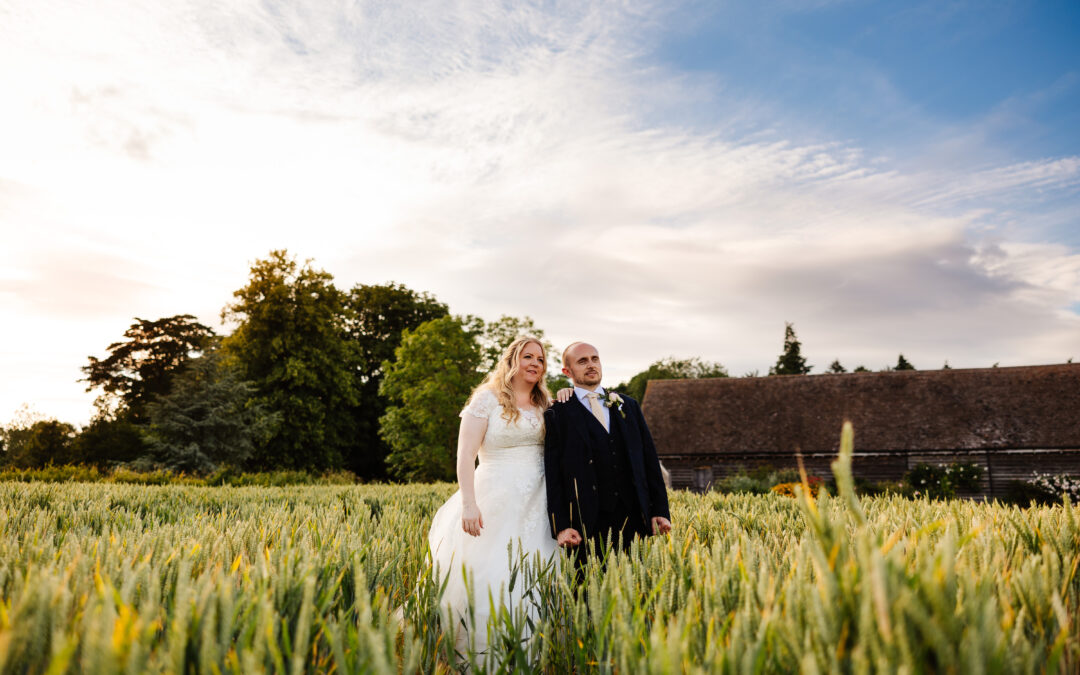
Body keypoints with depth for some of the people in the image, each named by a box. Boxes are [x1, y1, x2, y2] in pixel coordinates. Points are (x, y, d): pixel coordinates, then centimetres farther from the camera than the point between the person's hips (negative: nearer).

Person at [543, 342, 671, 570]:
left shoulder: (629, 406, 15)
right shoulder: (557, 415, 3)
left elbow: (650, 460, 14)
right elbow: (553, 475, -1)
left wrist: (660, 511, 7)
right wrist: (560, 527, -8)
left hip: (633, 517, 4)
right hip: (588, 524, -3)